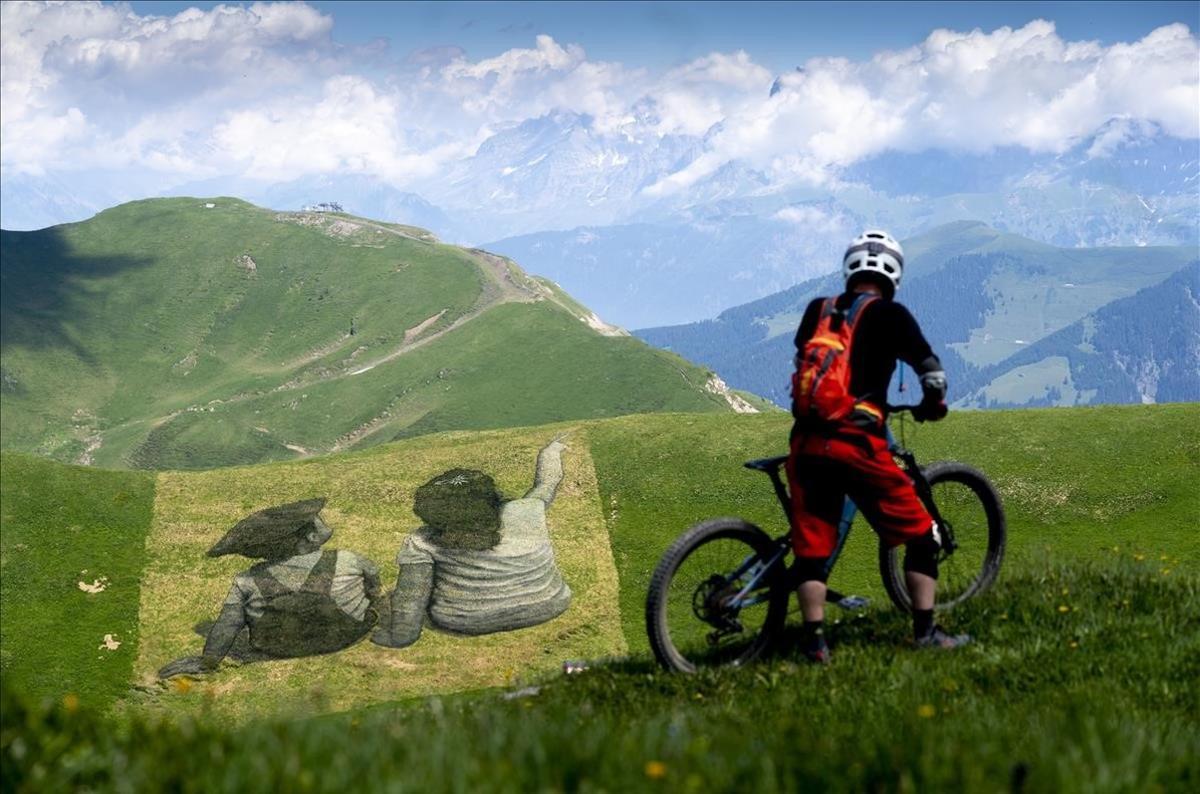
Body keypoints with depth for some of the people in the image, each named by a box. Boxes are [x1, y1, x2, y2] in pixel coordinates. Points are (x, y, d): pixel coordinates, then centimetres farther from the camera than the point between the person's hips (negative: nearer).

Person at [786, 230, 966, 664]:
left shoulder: (817, 311, 14)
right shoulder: (888, 314, 1)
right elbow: (931, 369, 1)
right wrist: (933, 405, 22)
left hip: (806, 443, 4)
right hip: (857, 445, -4)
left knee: (812, 543, 10)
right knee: (921, 533, 10)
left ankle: (814, 641, 3)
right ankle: (925, 631, 9)